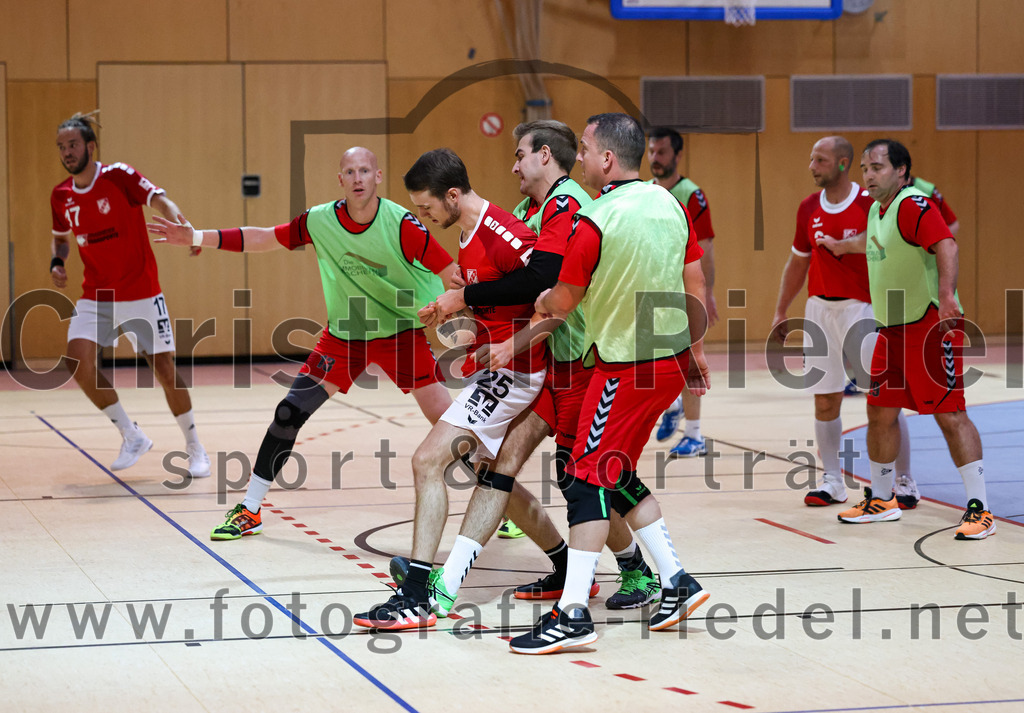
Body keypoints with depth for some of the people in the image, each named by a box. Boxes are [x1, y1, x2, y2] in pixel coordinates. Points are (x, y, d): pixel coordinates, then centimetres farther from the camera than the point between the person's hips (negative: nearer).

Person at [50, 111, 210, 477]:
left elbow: (162, 202, -22)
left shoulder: (118, 176, -12)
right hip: (95, 297, 4)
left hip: (141, 295, -4)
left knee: (165, 369, -1)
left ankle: (195, 449, 20)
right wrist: (56, 262, -1)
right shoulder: (61, 196, 2)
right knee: (78, 359, -18)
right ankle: (132, 437, 0)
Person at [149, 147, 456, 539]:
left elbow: (452, 274, -20)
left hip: (402, 331, -3)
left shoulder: (400, 224, -21)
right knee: (289, 412, -4)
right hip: (344, 333, 3)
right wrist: (196, 237, 0)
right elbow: (264, 238, 2)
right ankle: (250, 510, 10)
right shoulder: (320, 220, -10)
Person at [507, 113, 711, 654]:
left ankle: (573, 615, -9)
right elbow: (695, 287, 9)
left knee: (590, 478, -5)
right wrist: (695, 351, 21)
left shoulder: (594, 223, -18)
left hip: (626, 368, -8)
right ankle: (676, 583, 18)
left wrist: (540, 306, 17)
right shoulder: (669, 204, 3)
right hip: (671, 360, 8)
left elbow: (562, 302, -6)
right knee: (617, 476, 19)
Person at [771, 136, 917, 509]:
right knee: (825, 401, 6)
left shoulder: (871, 205, -9)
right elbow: (797, 262, 18)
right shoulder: (808, 208, 7)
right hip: (820, 310, 5)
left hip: (863, 308, -5)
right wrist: (780, 312, 18)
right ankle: (832, 482, 15)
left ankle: (905, 482, 3)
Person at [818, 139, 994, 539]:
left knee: (950, 415, -12)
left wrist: (946, 294, -47)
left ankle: (980, 510, -10)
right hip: (891, 328, 9)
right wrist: (841, 246, 52)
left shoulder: (913, 205, -16)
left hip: (930, 325, -9)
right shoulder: (877, 210, 12)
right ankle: (881, 500, 28)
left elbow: (946, 246, -32)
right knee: (879, 412, 13)